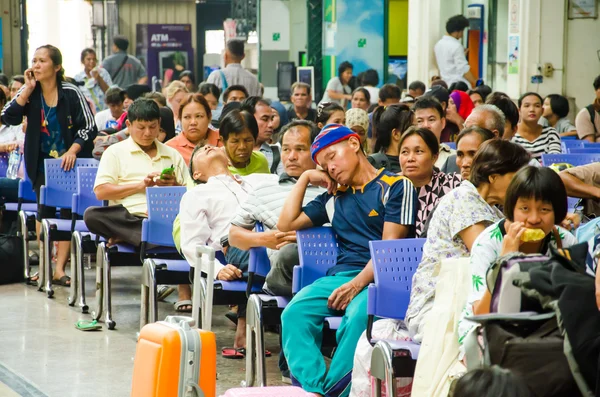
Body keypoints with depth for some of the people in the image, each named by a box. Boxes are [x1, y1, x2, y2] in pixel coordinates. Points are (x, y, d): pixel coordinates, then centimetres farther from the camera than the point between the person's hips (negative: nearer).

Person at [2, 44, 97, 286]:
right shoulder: (30, 93, 1)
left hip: (70, 163, -3)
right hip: (42, 164, 3)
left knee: (68, 213, -2)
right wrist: (28, 90, -16)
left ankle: (59, 268, 1)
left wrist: (72, 151, -23)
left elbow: (89, 127, -10)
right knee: (44, 212, 4)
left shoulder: (71, 93, -10)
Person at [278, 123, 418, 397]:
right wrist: (305, 178, 22)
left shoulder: (396, 186, 6)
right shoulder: (334, 197, 25)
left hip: (382, 277, -5)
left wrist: (358, 284, -17)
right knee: (294, 314, -26)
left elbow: (390, 246, -4)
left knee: (358, 316, -39)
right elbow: (286, 224, 25)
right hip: (341, 274, 5)